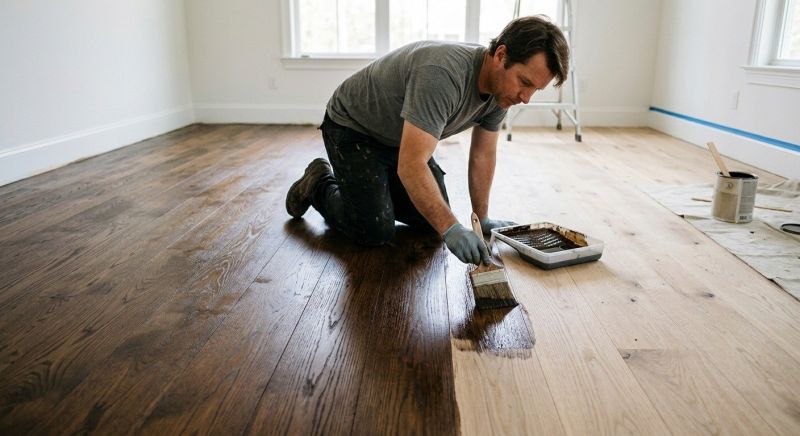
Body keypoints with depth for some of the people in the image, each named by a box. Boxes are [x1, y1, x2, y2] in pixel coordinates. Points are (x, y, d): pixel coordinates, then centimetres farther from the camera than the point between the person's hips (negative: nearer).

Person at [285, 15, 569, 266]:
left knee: (433, 217, 5)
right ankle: (319, 187, 12)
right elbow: (411, 166, -42)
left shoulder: (502, 84, -12)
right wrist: (451, 229, -46)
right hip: (352, 128, -7)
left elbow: (483, 154, -1)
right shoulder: (443, 75, -39)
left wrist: (482, 218, 2)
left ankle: (375, 186, 28)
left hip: (402, 138, 8)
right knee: (375, 232, -15)